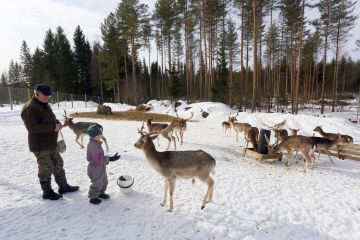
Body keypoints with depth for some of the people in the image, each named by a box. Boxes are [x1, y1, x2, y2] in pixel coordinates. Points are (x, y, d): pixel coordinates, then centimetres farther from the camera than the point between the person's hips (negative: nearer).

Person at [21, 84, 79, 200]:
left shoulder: (45, 105, 11)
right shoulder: (29, 108, -18)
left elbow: (51, 119, 21)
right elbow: (32, 127, -26)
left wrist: (57, 123, -2)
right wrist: (52, 127, -27)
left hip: (51, 143, 9)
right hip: (40, 145, -9)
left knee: (58, 165, 17)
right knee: (46, 169, 3)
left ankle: (63, 186, 30)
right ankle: (47, 192, 20)